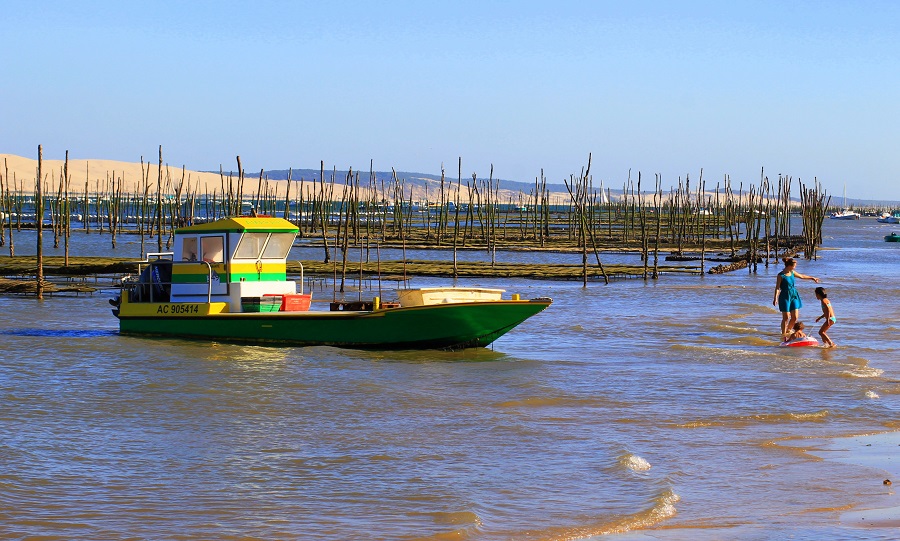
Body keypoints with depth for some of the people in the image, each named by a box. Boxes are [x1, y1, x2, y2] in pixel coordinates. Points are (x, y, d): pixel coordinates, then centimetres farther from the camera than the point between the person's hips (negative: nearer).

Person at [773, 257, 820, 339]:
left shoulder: (792, 273, 8)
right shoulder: (781, 275, -12)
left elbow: (802, 276, 24)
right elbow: (777, 287, -13)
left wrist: (812, 278, 35)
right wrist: (775, 298, -21)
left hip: (794, 295, 7)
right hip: (785, 296, -7)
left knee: (795, 317, 4)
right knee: (786, 317, -5)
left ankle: (788, 331, 24)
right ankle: (783, 334, 6)